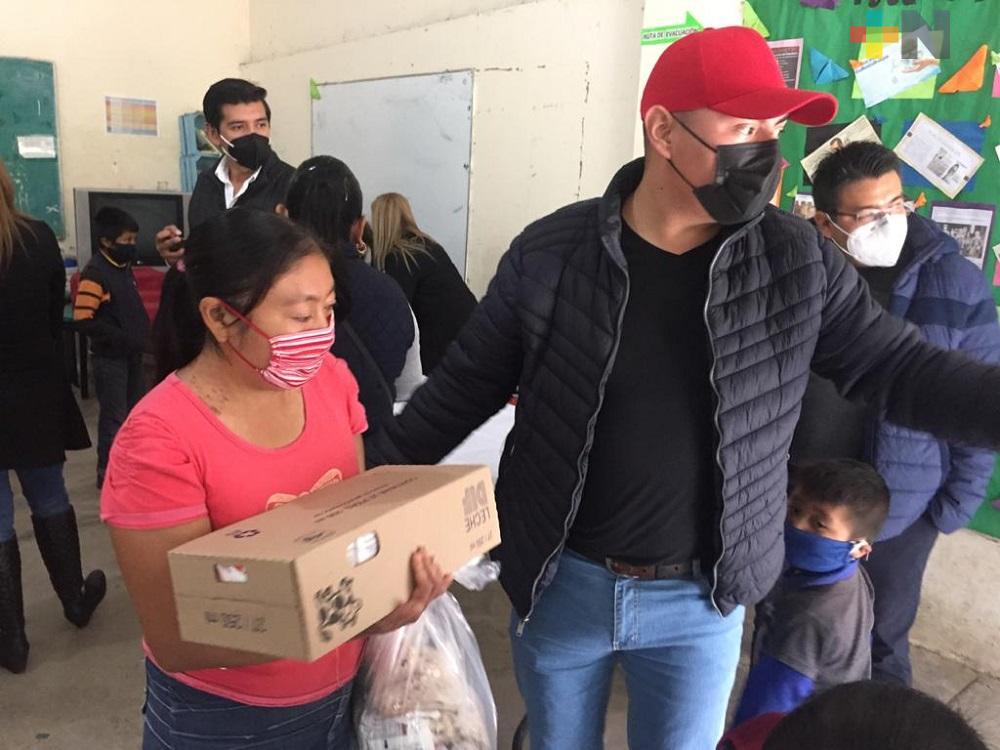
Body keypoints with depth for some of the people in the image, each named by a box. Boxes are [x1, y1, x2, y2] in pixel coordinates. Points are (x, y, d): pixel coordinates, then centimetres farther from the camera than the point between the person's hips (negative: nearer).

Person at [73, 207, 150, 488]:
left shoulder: (125, 268, 9)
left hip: (132, 353, 9)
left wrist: (143, 331, 9)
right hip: (110, 357, -9)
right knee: (114, 416, -1)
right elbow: (83, 320, -23)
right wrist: (119, 338, -23)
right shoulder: (95, 274, -18)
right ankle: (108, 473, 11)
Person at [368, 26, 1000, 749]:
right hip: (561, 586, 0)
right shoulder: (549, 253, -13)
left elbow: (898, 368, -3)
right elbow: (465, 384, -4)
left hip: (700, 602, 1)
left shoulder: (799, 262, -9)